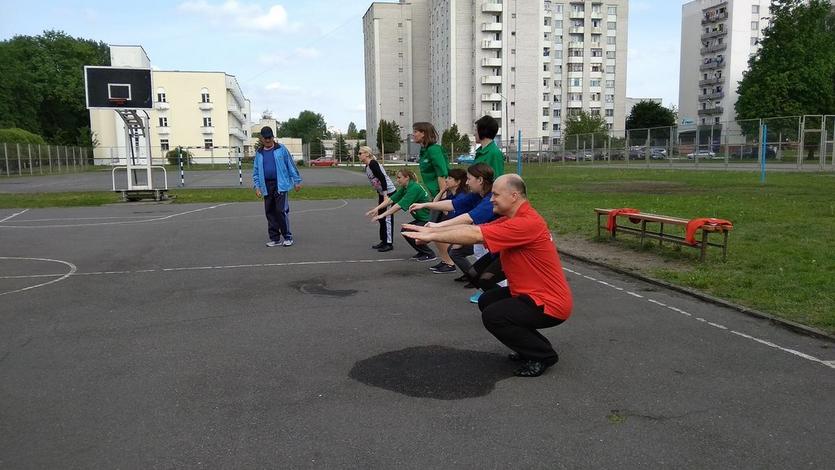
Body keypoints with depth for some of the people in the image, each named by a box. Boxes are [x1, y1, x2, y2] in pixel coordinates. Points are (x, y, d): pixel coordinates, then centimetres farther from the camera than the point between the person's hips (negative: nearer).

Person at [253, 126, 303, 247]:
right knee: (270, 213, 7)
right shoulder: (259, 153, 12)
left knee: (282, 211, -9)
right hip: (267, 186, 4)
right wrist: (257, 186, 3)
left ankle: (288, 237, 2)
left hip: (281, 184, -4)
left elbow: (291, 165, 1)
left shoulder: (281, 149, 1)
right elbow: (256, 171, 13)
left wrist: (297, 181, -1)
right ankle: (275, 238, 15)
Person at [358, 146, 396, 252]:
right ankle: (384, 241, 22)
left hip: (389, 192, -10)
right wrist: (379, 196, 20)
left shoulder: (373, 164, -17)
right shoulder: (367, 167, 11)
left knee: (387, 218, -6)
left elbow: (382, 178, -23)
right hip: (381, 193, 10)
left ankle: (389, 243, 0)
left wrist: (385, 196, -25)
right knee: (381, 217, 13)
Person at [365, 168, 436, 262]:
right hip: (422, 219, 10)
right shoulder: (405, 188, 6)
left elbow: (399, 205, -28)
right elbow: (391, 199, 0)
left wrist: (382, 215, -27)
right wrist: (377, 208, -12)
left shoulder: (414, 188, -23)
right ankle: (422, 252, 19)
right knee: (405, 230, 9)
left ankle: (430, 255, -3)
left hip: (429, 220, -10)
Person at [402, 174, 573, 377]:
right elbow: (473, 228, 4)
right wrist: (432, 230, -2)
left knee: (493, 316, -19)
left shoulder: (527, 223, -25)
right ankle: (532, 346, 21)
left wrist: (432, 236, -21)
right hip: (532, 293, 10)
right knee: (487, 301, 14)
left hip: (550, 303, -10)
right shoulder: (513, 219, 7)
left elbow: (475, 235, -28)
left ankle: (543, 355, 0)